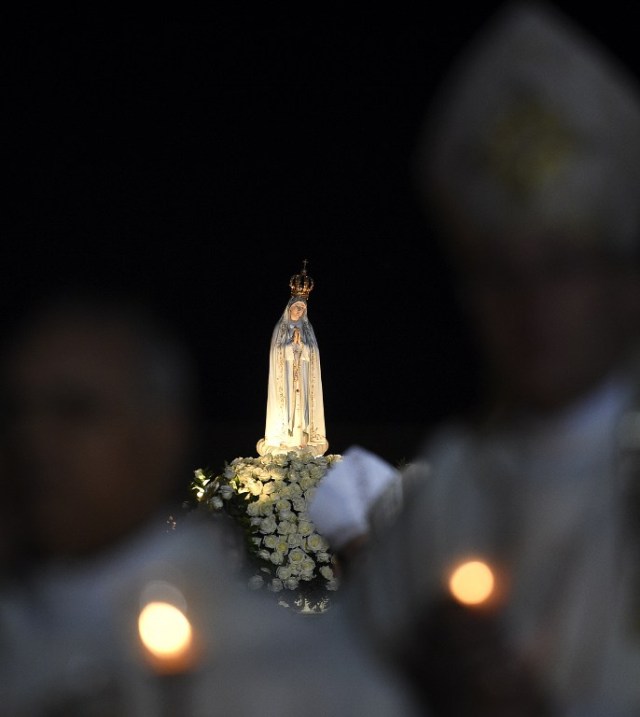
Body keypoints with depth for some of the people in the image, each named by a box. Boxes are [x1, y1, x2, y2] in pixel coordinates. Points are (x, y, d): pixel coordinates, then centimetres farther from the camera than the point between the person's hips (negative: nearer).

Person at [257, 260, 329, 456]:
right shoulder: (280, 328, 1)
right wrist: (293, 343, -14)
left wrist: (301, 343, -10)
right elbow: (278, 351, -4)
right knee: (286, 401, -7)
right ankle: (283, 438, -7)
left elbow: (313, 352, 4)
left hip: (303, 375, 3)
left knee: (303, 401, -2)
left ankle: (303, 436, 0)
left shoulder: (307, 329, 10)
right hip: (285, 374, -3)